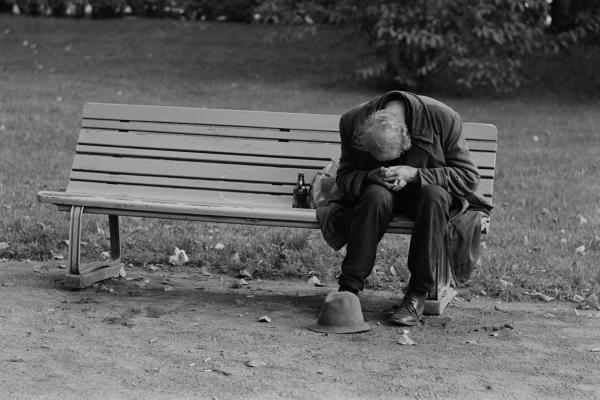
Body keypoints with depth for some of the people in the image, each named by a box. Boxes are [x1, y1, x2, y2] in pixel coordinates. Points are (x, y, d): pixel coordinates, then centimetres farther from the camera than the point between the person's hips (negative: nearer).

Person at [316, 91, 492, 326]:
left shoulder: (444, 119, -22)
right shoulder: (353, 122, -14)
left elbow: (469, 177, -17)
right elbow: (343, 178, -3)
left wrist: (415, 174, -28)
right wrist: (372, 177, -26)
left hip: (425, 189, -1)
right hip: (379, 193, 1)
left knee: (434, 195, -36)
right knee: (377, 194, -34)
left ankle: (418, 293, -29)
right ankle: (349, 287, -31)